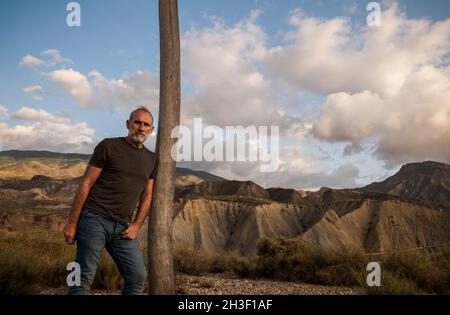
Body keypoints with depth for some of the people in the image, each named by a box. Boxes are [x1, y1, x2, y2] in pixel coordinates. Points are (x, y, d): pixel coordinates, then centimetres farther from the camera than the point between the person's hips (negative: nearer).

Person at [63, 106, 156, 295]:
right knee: (84, 279, -5)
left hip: (122, 227, 5)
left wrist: (136, 226, 3)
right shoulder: (109, 146, -1)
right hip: (95, 219, -5)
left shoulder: (151, 159, 14)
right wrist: (72, 223, -6)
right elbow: (86, 184, -3)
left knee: (138, 278, 0)